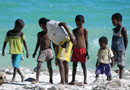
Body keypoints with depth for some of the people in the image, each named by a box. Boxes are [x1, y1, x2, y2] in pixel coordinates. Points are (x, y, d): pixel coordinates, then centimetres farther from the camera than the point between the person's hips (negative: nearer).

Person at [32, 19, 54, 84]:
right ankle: (37, 79, -7)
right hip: (41, 51, 3)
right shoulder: (39, 34, 11)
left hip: (48, 50, -3)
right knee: (39, 65, -7)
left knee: (49, 65, -1)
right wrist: (35, 52, 16)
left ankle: (51, 79, 7)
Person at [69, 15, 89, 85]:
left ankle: (85, 80, 4)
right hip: (75, 49, 4)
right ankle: (73, 80, 8)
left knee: (83, 65, 0)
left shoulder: (84, 30, 0)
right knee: (74, 65, 5)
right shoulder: (74, 30, 13)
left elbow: (86, 41, -2)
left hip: (82, 49, -4)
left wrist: (87, 51, -9)